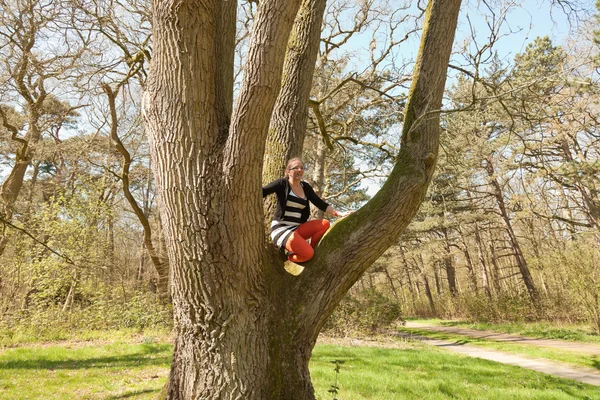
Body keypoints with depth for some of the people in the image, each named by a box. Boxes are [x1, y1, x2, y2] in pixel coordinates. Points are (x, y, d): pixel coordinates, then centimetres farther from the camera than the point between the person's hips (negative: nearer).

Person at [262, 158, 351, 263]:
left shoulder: (305, 187, 13)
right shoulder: (282, 183, -3)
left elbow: (320, 204, 10)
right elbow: (262, 192, -11)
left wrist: (339, 213, -2)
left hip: (297, 229, 7)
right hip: (281, 229, -7)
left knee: (325, 224, -13)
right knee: (308, 253, -27)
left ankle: (312, 252, -4)